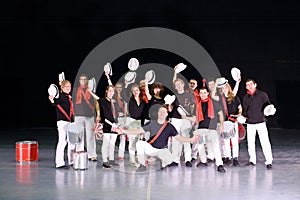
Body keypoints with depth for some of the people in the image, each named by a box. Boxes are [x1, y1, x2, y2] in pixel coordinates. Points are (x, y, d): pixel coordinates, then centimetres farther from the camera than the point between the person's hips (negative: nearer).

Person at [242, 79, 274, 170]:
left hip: (261, 122, -4)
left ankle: (269, 162, -2)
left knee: (265, 142, -8)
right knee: (250, 142, 7)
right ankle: (252, 160, 19)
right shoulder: (245, 98, 10)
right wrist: (244, 117, -1)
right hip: (250, 123, 4)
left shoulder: (262, 95, 0)